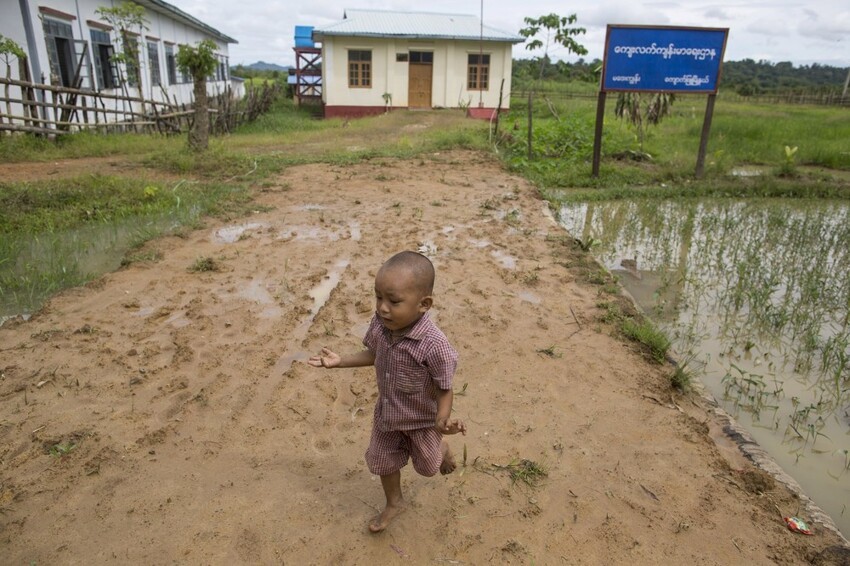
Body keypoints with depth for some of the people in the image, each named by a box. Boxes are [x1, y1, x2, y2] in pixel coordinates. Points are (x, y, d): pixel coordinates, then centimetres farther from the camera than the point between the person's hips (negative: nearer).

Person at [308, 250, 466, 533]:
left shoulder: (434, 345, -39)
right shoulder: (380, 324, -21)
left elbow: (444, 390, -26)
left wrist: (443, 420, -42)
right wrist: (340, 361, -7)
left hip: (422, 419, -4)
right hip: (386, 413, 5)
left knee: (427, 465, 23)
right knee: (382, 461, 23)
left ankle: (441, 448, 59)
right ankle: (394, 503, 51)